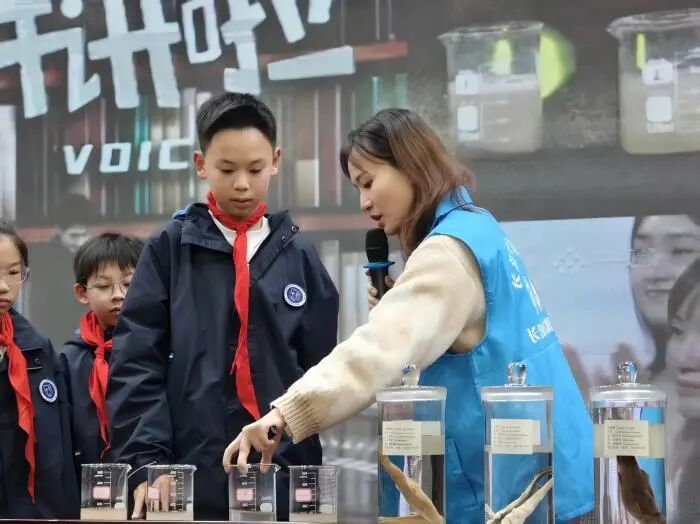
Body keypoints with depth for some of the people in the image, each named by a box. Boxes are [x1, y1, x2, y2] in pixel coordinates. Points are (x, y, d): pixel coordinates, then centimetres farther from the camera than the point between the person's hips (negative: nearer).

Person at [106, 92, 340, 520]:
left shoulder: (299, 256, 9)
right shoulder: (170, 249, 3)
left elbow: (320, 368, 10)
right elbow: (136, 362, -3)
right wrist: (147, 461, -14)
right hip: (189, 477, -1)